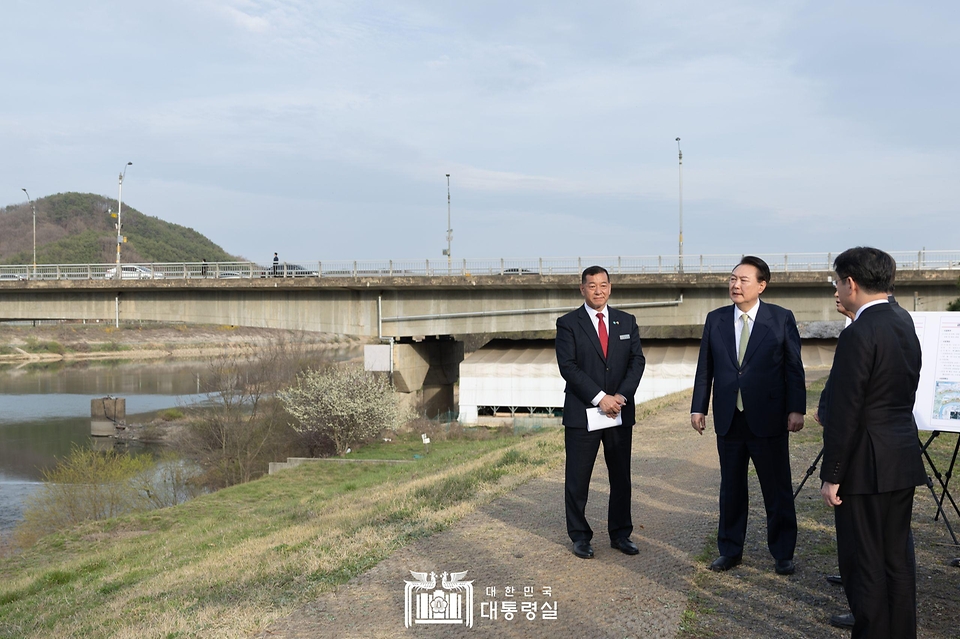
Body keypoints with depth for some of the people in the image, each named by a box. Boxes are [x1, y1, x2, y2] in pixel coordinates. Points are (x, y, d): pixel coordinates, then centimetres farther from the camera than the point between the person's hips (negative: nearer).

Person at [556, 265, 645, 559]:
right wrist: (600, 398, -17)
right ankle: (580, 536, 15)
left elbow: (637, 361, 4)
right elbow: (568, 367, -11)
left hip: (620, 413, 3)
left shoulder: (627, 322, 10)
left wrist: (621, 396, -12)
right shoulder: (568, 324, -2)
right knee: (577, 479, 3)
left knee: (621, 477, 10)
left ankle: (620, 534, 21)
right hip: (582, 413, -3)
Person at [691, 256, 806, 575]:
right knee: (731, 489, 13)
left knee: (778, 489, 6)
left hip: (768, 419, -3)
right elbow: (705, 368, 8)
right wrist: (698, 407, 4)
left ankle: (783, 554, 20)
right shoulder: (715, 319, 5)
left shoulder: (782, 319, -3)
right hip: (728, 419, 3)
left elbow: (794, 368, -3)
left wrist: (796, 409, -9)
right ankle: (730, 550, 26)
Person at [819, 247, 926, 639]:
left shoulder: (859, 335, -19)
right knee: (898, 557, 16)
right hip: (904, 460, 9)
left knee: (864, 563, 2)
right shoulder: (904, 323, 8)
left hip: (867, 466, -9)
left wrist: (832, 476, -13)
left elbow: (844, 414, -19)